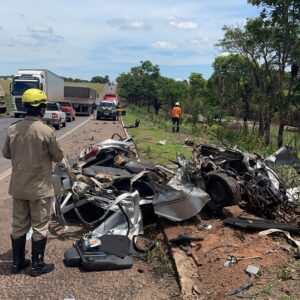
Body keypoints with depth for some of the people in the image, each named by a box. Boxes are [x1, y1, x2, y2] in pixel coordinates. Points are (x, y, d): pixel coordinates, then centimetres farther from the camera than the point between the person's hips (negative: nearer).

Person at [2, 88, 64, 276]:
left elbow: (6, 154, 9)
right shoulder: (46, 131, -17)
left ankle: (17, 262, 29)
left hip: (18, 186, 5)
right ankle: (37, 265, 18)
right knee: (40, 226, 8)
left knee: (19, 224, 17)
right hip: (40, 187, -5)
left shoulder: (13, 129, -3)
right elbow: (58, 157, -7)